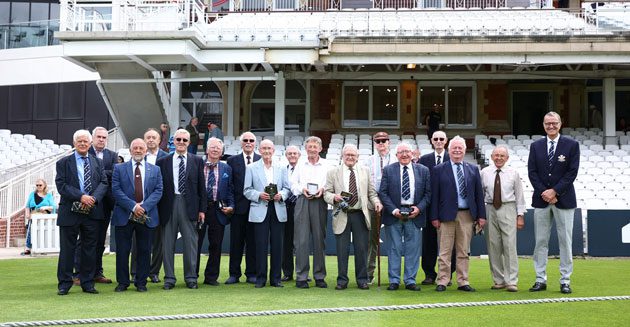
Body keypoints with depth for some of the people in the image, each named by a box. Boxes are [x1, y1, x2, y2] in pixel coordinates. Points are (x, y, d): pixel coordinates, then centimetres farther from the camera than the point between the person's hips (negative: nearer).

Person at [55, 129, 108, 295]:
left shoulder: (98, 162, 12)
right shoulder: (63, 163, 4)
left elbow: (103, 182, 4)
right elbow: (61, 185, -6)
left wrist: (94, 198, -14)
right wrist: (81, 197, -17)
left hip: (92, 212, 2)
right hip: (70, 212, -2)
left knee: (90, 248, 7)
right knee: (67, 249, 3)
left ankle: (87, 283, 16)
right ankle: (64, 283, 12)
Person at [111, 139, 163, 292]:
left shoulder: (155, 170, 10)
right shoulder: (119, 168, 6)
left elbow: (158, 191, 1)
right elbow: (116, 190, -4)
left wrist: (144, 206, -14)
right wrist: (133, 206, -15)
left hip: (147, 216, 1)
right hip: (124, 216, -1)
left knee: (144, 251, 5)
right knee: (122, 251, 3)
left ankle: (141, 283, 15)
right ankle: (122, 282, 13)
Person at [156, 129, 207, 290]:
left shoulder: (197, 161, 7)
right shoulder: (163, 162, 7)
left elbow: (201, 186, 6)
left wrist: (202, 209, 1)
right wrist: (158, 209, 0)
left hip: (189, 205, 0)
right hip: (168, 205, 0)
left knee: (190, 243, 3)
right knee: (167, 243, 5)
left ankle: (191, 278, 13)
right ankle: (169, 278, 14)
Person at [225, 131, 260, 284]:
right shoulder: (232, 160, 8)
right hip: (238, 207, 1)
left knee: (253, 241, 5)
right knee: (236, 241, 5)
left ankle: (251, 274, 13)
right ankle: (234, 274, 12)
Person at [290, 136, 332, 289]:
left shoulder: (326, 165, 9)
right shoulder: (300, 165, 14)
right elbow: (293, 184, 14)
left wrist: (323, 190, -12)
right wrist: (302, 189, -4)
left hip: (320, 202, 0)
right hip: (302, 202, 1)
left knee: (319, 239, 3)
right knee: (301, 240, -4)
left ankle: (319, 276, 11)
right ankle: (301, 277, 0)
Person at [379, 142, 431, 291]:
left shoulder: (423, 170, 8)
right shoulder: (388, 170, 3)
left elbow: (428, 193, 6)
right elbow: (382, 192, -1)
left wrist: (419, 208, -8)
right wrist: (393, 210, -11)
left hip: (414, 213, 1)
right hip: (394, 214, -1)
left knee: (413, 249, 4)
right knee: (394, 248, 4)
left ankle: (410, 280, 12)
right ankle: (394, 280, 10)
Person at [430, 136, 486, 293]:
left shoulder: (473, 169, 11)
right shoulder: (439, 170, 2)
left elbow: (479, 193, 10)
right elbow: (434, 195, 0)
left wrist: (481, 215, 4)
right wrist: (435, 217, -6)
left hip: (467, 215, 3)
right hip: (447, 215, -3)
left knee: (464, 252, 8)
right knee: (445, 251, 1)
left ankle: (463, 282, 14)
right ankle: (442, 282, 6)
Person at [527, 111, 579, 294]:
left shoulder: (571, 145, 1)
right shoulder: (535, 146, 8)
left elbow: (572, 172, -6)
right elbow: (532, 172, 3)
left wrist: (554, 191, -13)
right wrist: (545, 193, -9)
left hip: (564, 199, -2)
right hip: (541, 200, 2)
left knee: (565, 241, 2)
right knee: (540, 241, 4)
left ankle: (565, 281, 9)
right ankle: (540, 280, 11)